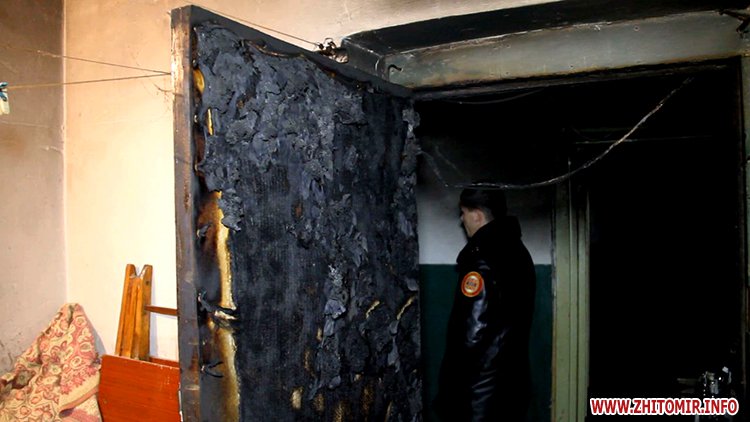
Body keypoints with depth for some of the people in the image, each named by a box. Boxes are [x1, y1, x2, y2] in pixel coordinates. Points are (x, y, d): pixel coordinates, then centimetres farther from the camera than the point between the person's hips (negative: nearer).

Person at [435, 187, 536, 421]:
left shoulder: (483, 259, -20)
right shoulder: (516, 250, 8)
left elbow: (472, 330, -23)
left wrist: (450, 390, -15)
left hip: (483, 383, -9)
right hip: (513, 378, 9)